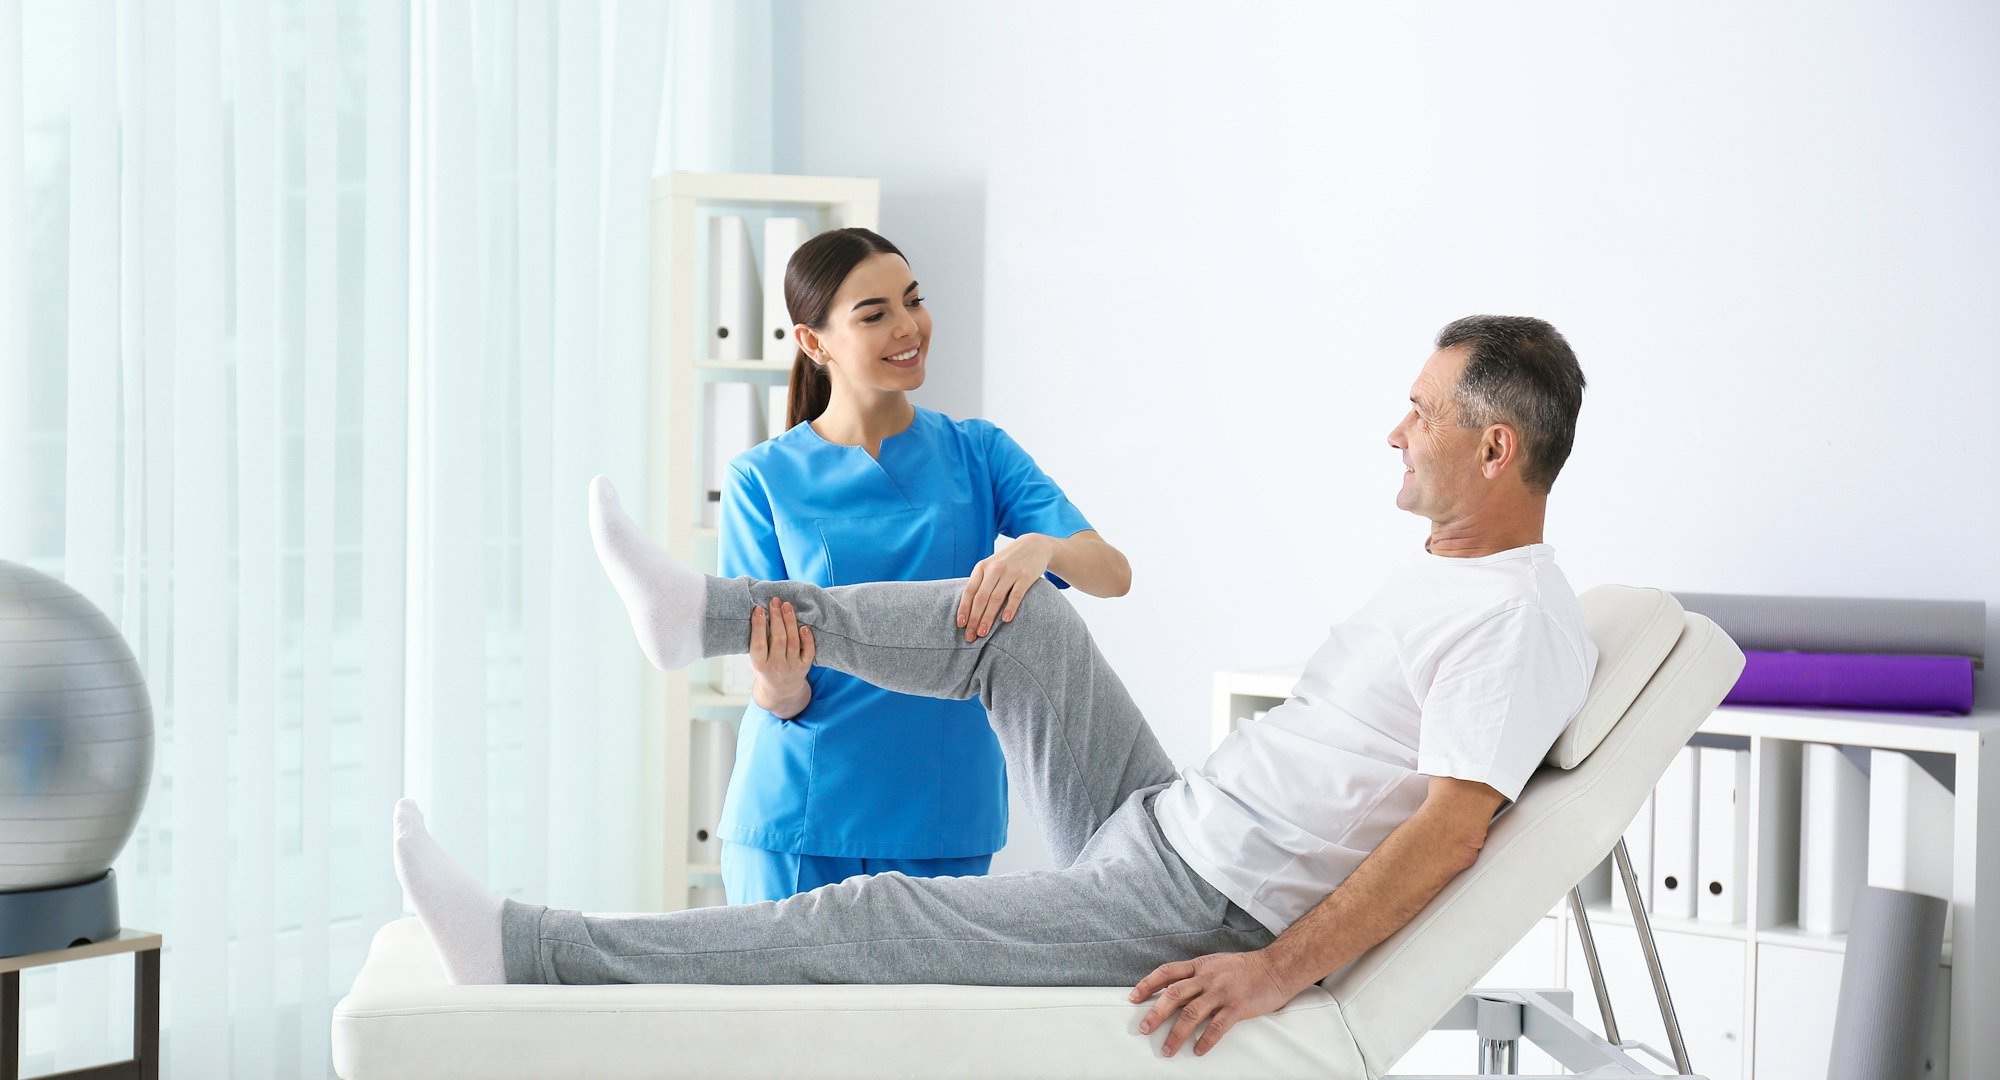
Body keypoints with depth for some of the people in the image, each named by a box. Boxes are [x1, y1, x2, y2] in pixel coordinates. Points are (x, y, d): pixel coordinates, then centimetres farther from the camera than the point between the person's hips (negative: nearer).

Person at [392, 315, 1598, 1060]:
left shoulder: (1519, 627, -18)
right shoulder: (1442, 571, 14)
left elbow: (1453, 828, -28)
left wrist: (1277, 971, -33)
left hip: (1196, 919, -9)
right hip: (1155, 826, 9)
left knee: (866, 923, -13)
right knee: (1023, 616, 7)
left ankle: (526, 952, -12)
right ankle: (702, 609, 11)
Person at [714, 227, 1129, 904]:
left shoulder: (976, 453, 3)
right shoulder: (762, 479, -1)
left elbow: (1113, 573, -9)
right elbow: (774, 695, -3)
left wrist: (1039, 547, -31)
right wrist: (781, 684, -28)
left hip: (943, 823, 1)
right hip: (795, 822, -1)